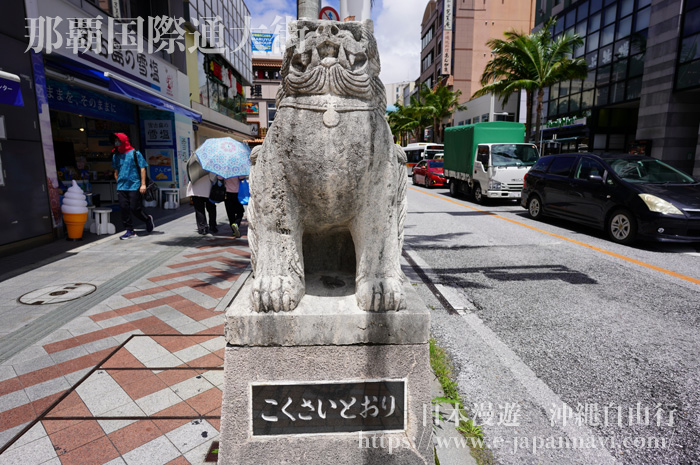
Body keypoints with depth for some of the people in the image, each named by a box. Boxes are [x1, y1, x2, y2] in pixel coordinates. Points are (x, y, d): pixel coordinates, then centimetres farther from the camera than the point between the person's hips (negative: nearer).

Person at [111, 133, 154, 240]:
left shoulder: (135, 153, -3)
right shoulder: (115, 155, 12)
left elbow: (142, 169, -4)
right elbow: (116, 171, 22)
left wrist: (143, 184, -8)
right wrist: (118, 183, 15)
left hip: (134, 186, -5)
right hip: (121, 187, 5)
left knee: (135, 209, -5)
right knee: (124, 208, 1)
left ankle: (148, 220, 23)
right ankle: (129, 230, 10)